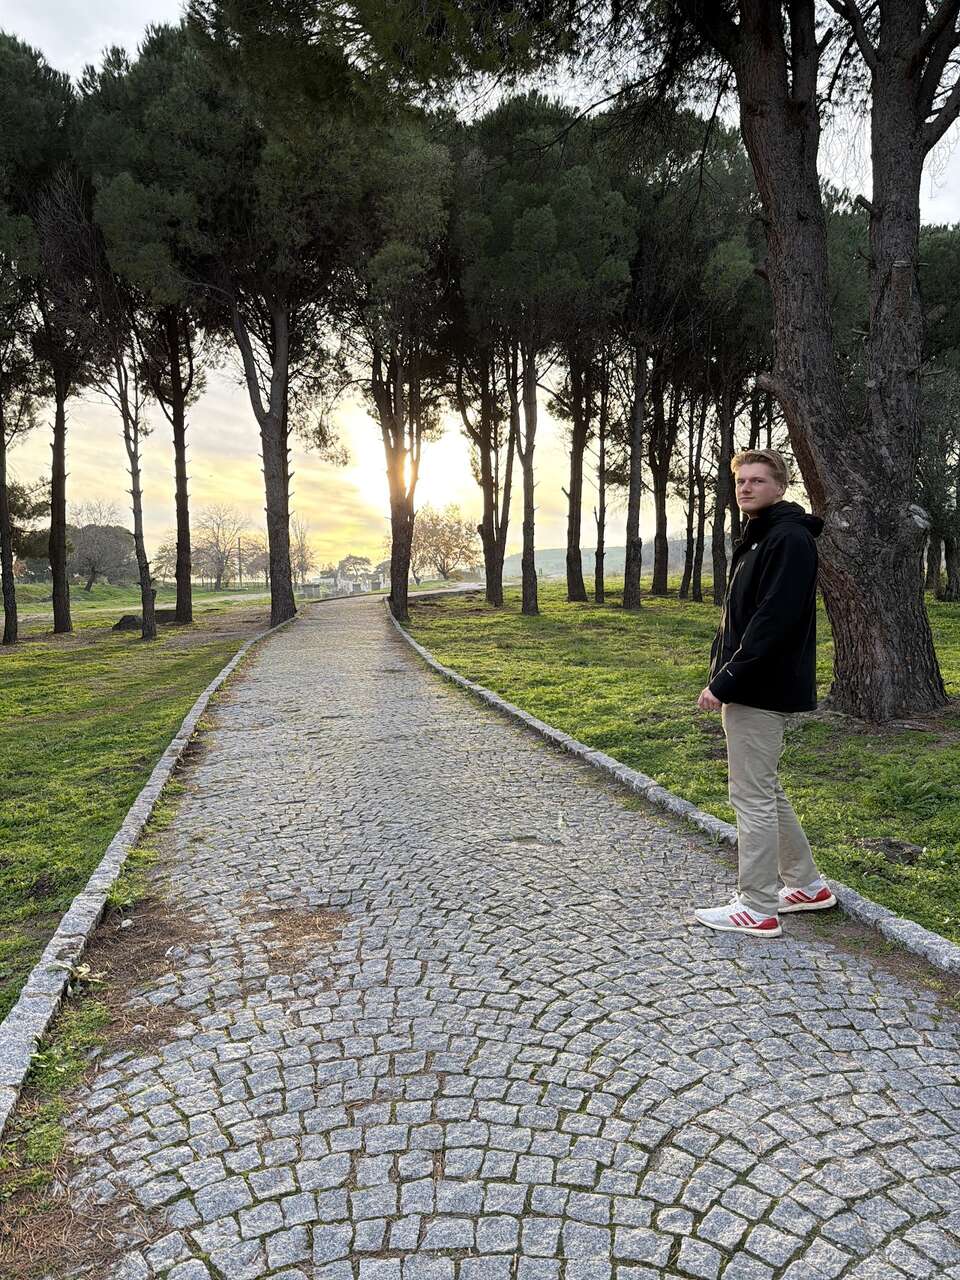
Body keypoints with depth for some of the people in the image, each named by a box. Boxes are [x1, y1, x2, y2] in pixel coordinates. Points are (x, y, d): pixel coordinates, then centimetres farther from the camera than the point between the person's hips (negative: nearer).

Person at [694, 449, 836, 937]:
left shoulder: (790, 539, -15)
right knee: (764, 791, 19)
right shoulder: (758, 537, 17)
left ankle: (757, 909, 10)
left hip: (763, 690, -10)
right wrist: (722, 678, 11)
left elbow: (772, 622, -23)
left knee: (752, 797, -2)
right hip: (750, 689, 10)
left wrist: (724, 682, -22)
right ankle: (807, 885, 31)